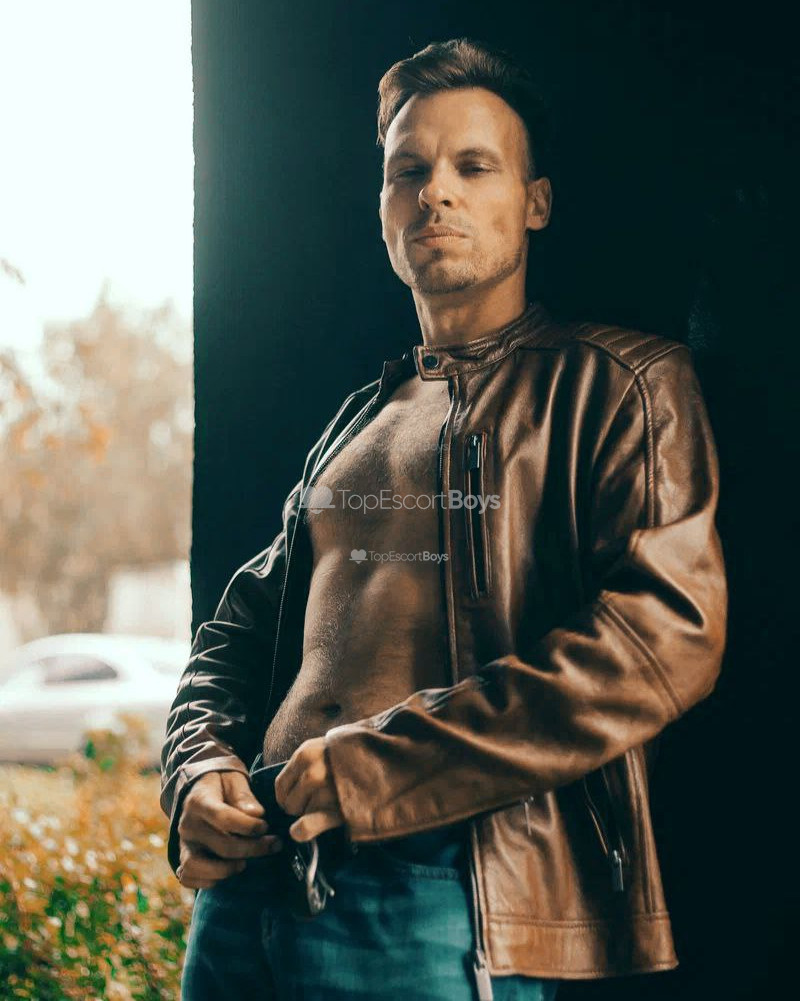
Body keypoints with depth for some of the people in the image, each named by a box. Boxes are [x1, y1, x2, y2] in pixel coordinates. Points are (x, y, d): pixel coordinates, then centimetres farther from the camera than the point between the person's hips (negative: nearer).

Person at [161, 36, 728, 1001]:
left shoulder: (622, 381, 0)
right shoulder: (358, 421, 19)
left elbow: (666, 632, -14)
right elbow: (242, 627, 20)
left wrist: (383, 771, -17)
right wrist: (201, 772, -2)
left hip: (442, 893, -6)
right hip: (251, 878, 6)